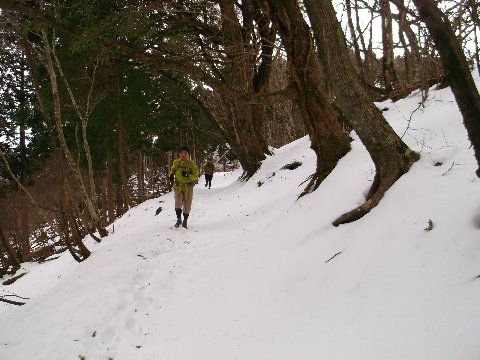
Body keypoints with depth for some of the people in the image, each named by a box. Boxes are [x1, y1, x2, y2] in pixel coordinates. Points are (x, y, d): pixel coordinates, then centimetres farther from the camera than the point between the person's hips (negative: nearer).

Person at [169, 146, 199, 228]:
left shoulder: (191, 163, -5)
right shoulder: (176, 162, 4)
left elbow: (195, 175, -11)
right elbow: (172, 170, 26)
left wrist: (188, 175, -28)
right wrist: (171, 176, 8)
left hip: (188, 187, -1)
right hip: (178, 186, 1)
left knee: (187, 206, 6)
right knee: (178, 203, -16)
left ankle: (185, 221, 25)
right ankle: (179, 219, 3)